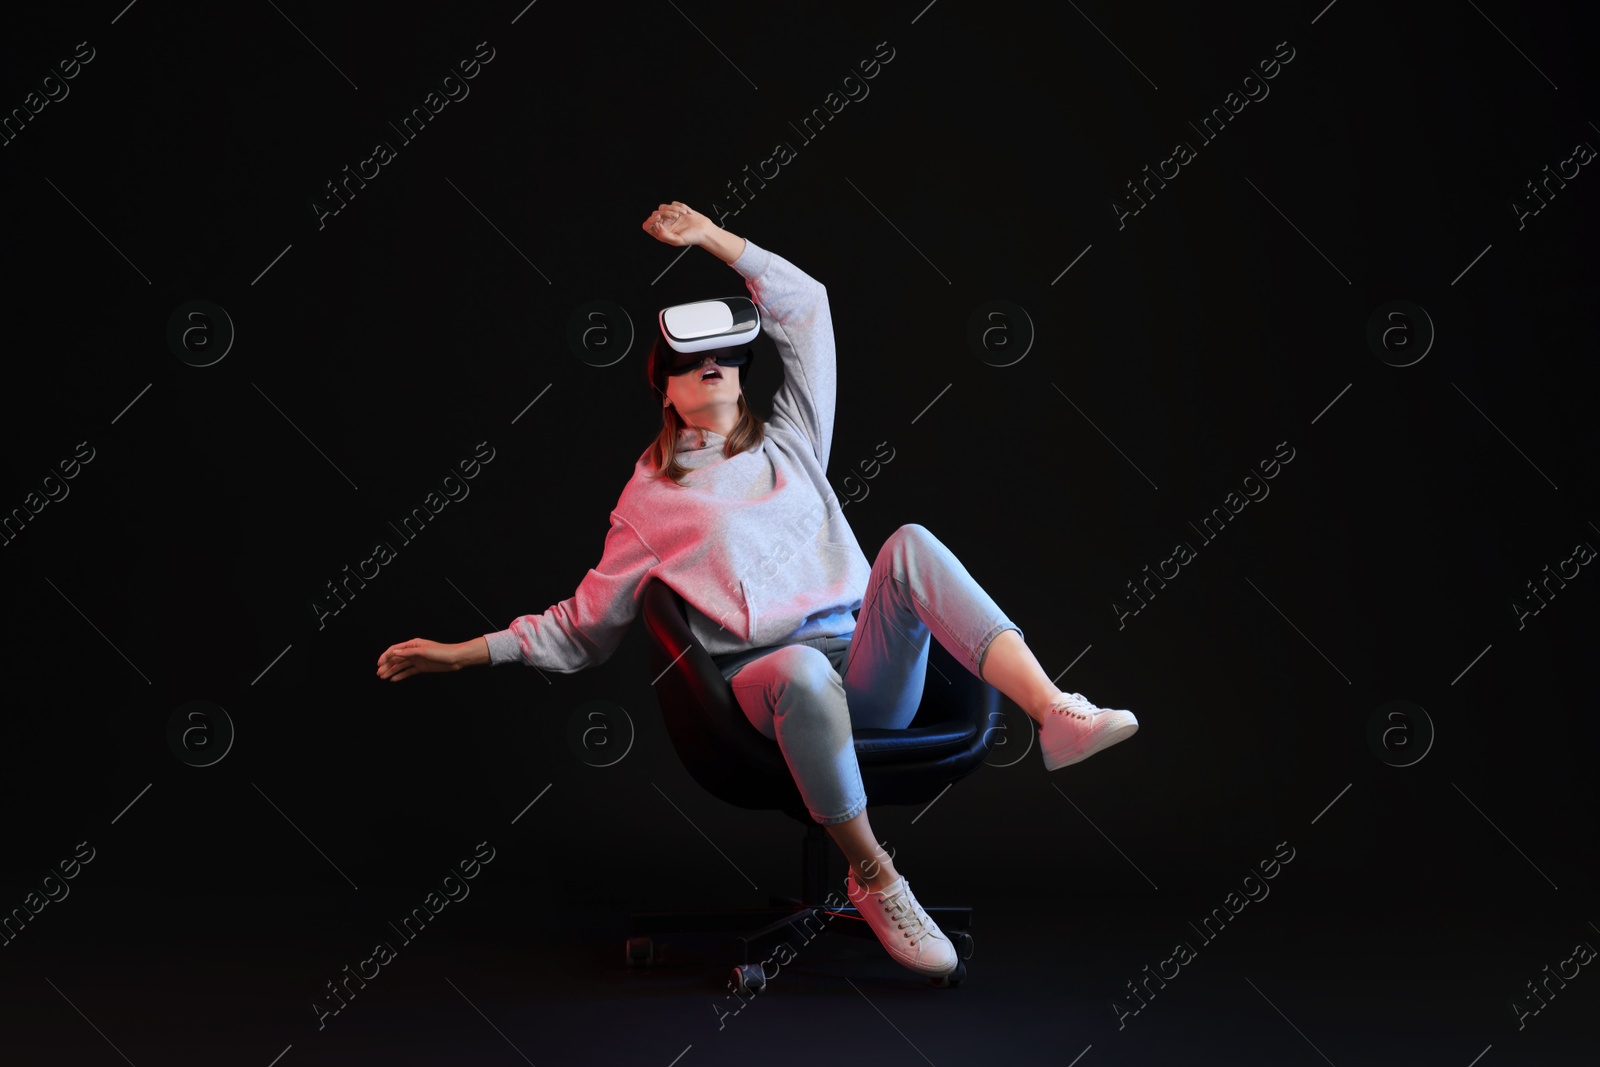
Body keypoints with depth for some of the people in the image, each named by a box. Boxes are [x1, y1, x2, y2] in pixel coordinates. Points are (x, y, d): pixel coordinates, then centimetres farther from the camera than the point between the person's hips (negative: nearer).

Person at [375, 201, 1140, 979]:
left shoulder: (790, 443, 25)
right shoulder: (649, 498, 18)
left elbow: (805, 306, 23)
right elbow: (583, 626, 20)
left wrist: (712, 237, 17)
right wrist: (468, 652, 10)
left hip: (870, 667, 3)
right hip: (765, 675, -3)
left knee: (909, 542, -28)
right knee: (804, 673, -42)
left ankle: (1056, 713, -44)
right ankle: (873, 882, -26)